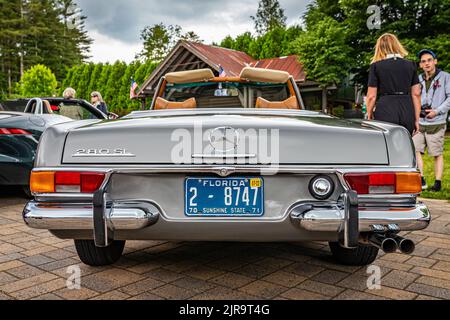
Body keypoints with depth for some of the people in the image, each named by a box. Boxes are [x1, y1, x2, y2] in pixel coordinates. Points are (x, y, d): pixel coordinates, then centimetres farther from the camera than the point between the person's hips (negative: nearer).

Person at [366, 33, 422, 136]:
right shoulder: (411, 65, 9)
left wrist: (369, 117, 10)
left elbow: (371, 96, -2)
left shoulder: (376, 66, 0)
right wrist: (416, 119, 13)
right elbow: (416, 94, 8)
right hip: (407, 112, 3)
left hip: (385, 112, -3)